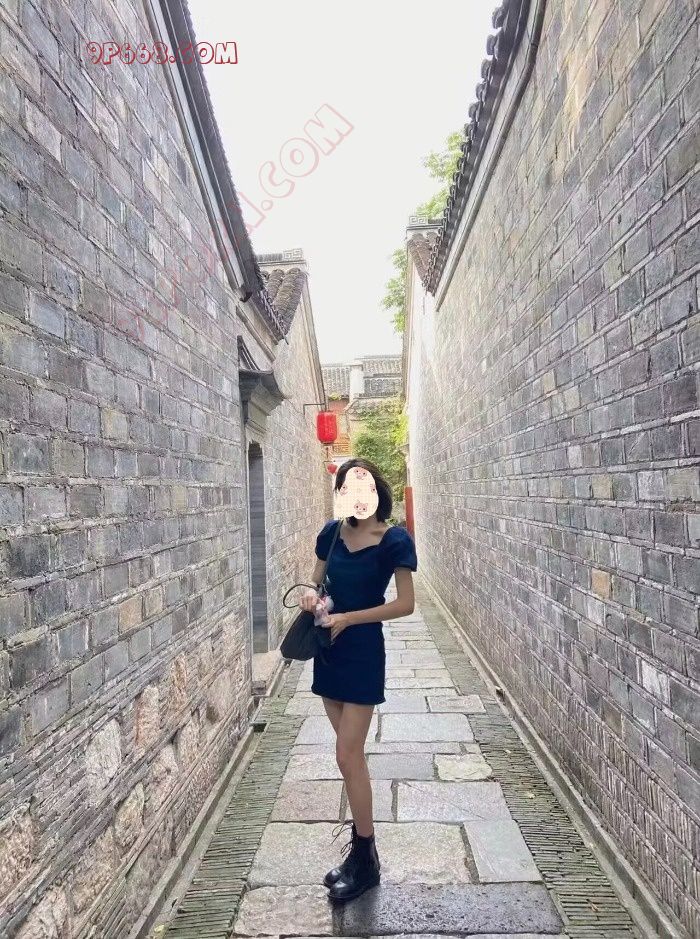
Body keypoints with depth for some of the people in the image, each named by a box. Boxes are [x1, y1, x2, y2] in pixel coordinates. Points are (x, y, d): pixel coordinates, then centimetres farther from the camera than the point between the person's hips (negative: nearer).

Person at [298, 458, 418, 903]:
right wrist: (311, 595, -11)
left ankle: (366, 858, 17)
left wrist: (347, 618, -17)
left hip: (363, 652, -5)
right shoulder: (332, 532, 1)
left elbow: (405, 604, -13)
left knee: (349, 754, -1)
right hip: (329, 649, 6)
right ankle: (363, 825, 36)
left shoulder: (394, 540, -14)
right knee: (352, 751, 18)